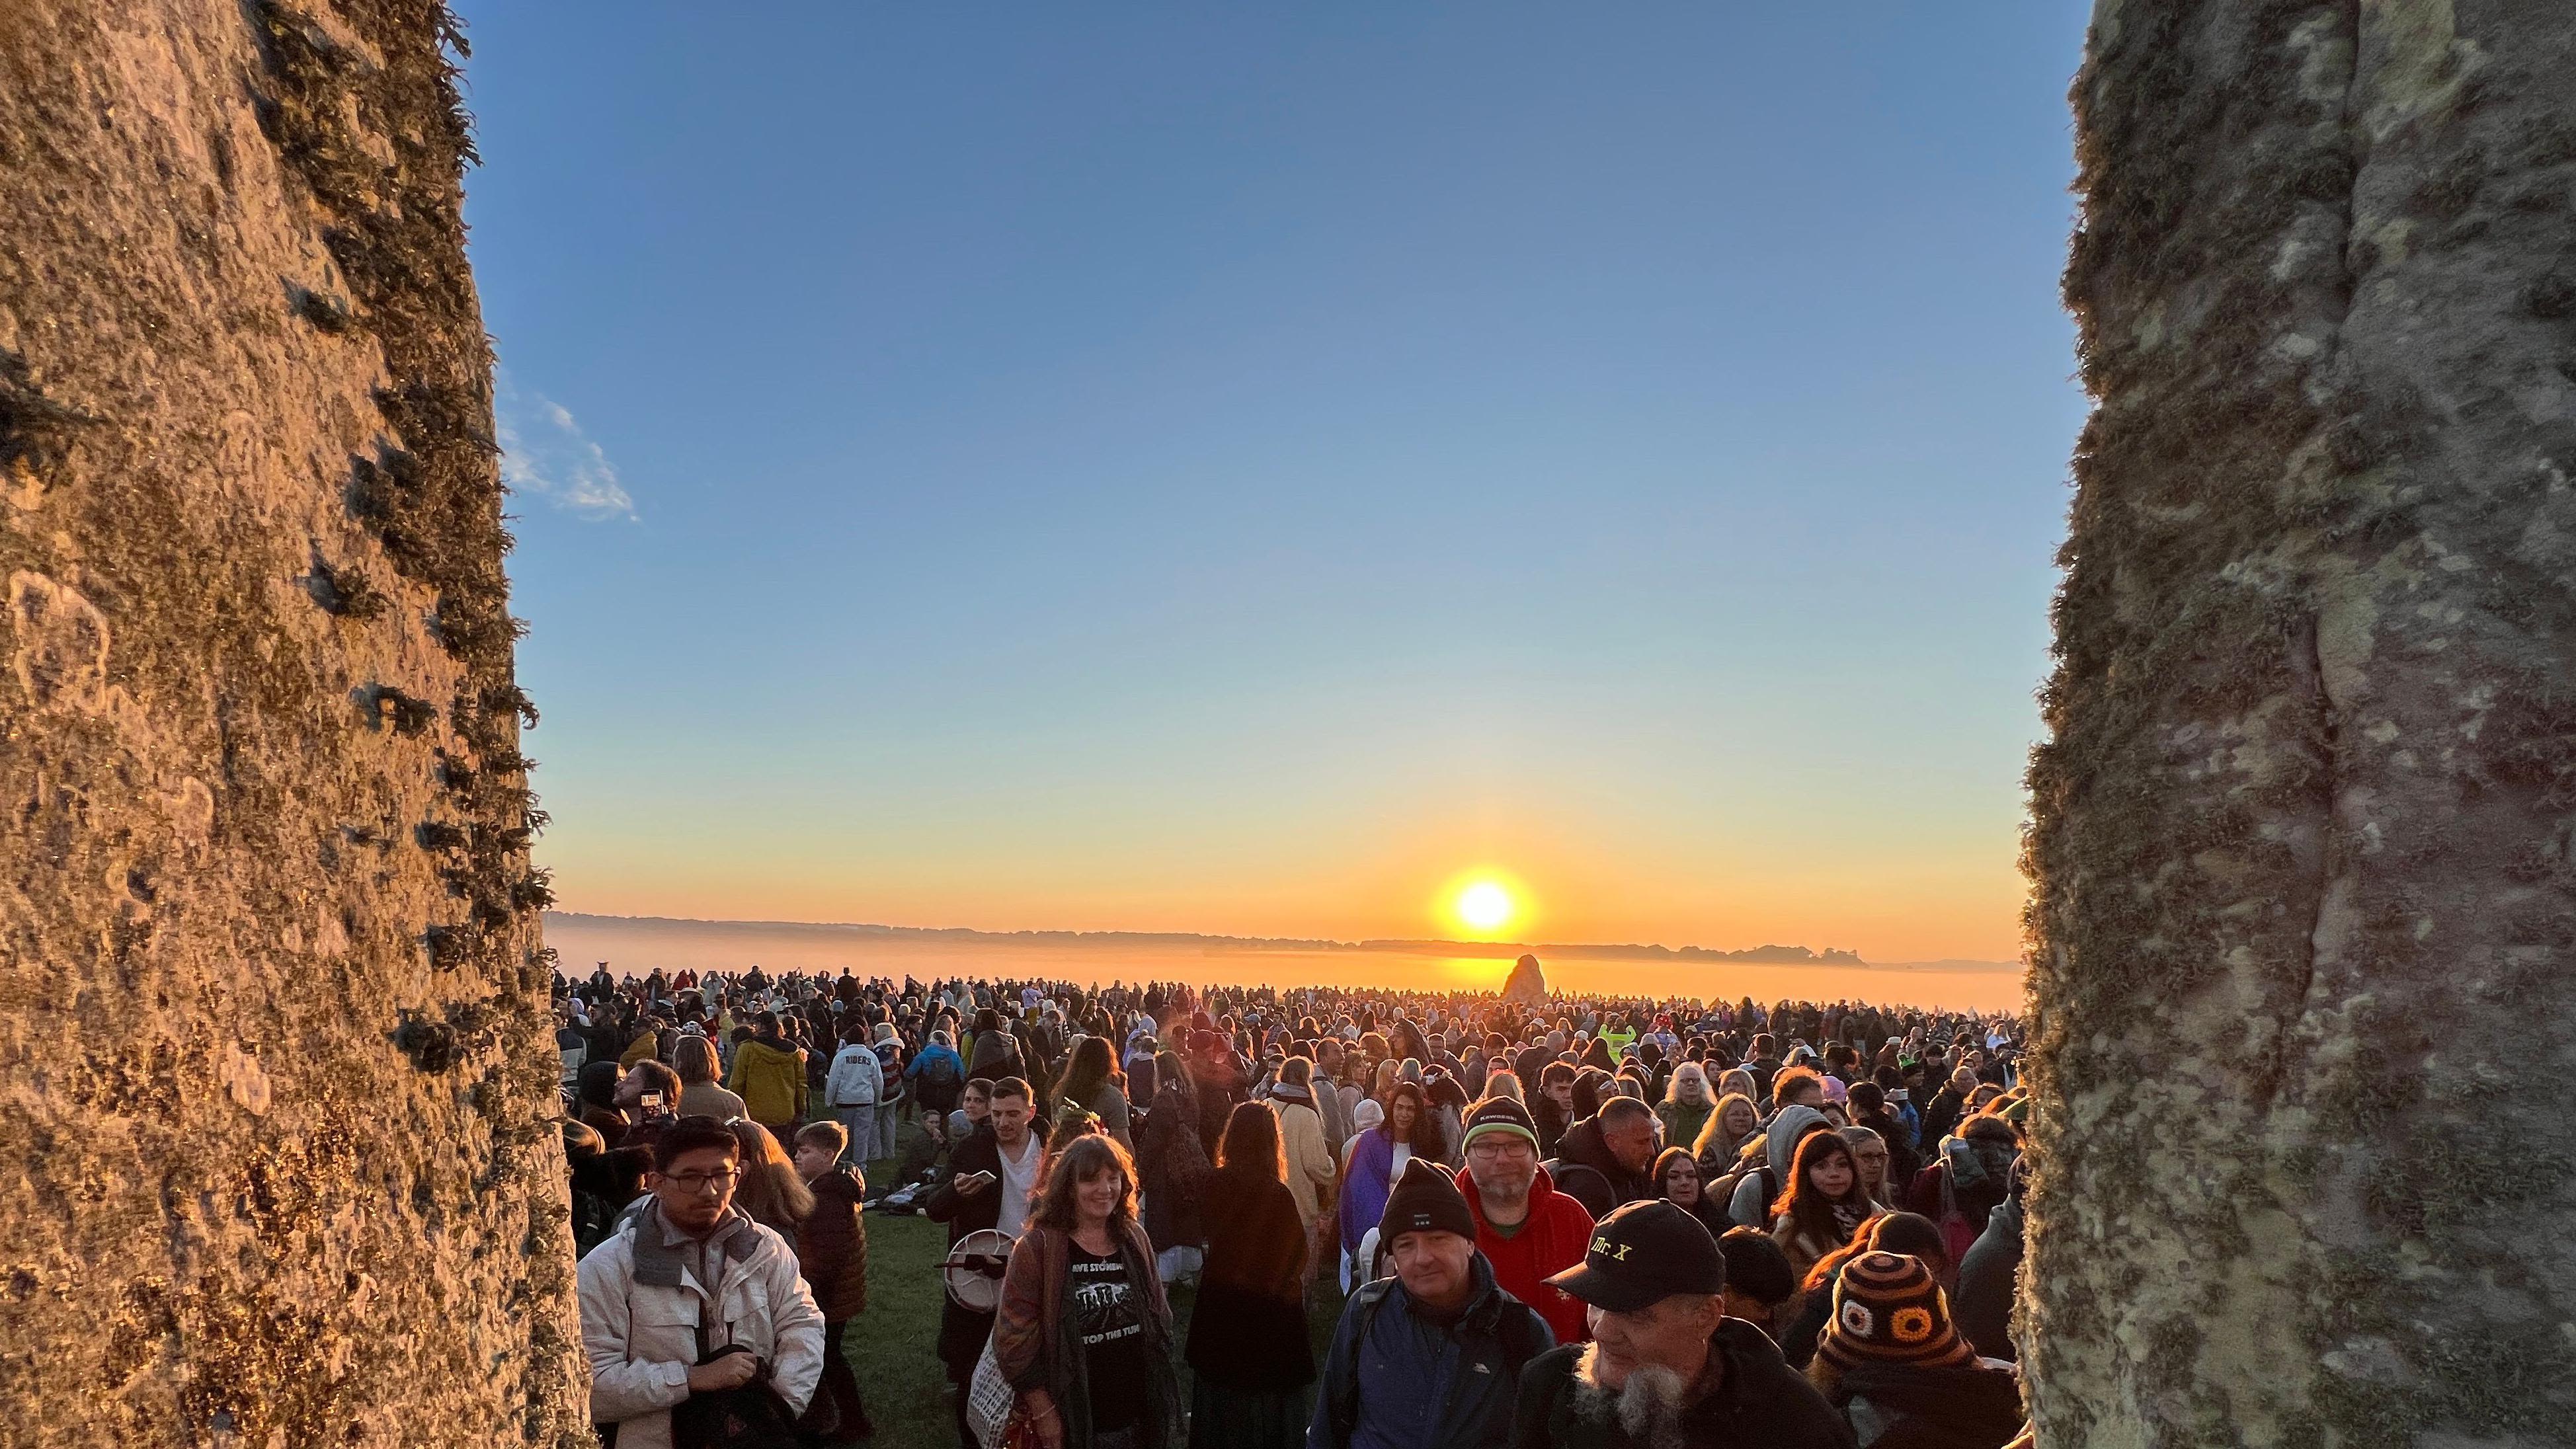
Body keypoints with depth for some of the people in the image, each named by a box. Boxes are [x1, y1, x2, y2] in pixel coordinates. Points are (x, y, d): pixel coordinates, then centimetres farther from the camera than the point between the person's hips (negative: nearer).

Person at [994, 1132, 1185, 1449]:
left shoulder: (1135, 1239, 3)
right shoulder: (1037, 1248, -12)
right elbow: (1014, 1339, -12)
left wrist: (1162, 1398, 11)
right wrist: (1044, 1413, -12)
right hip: (1073, 1423, -4)